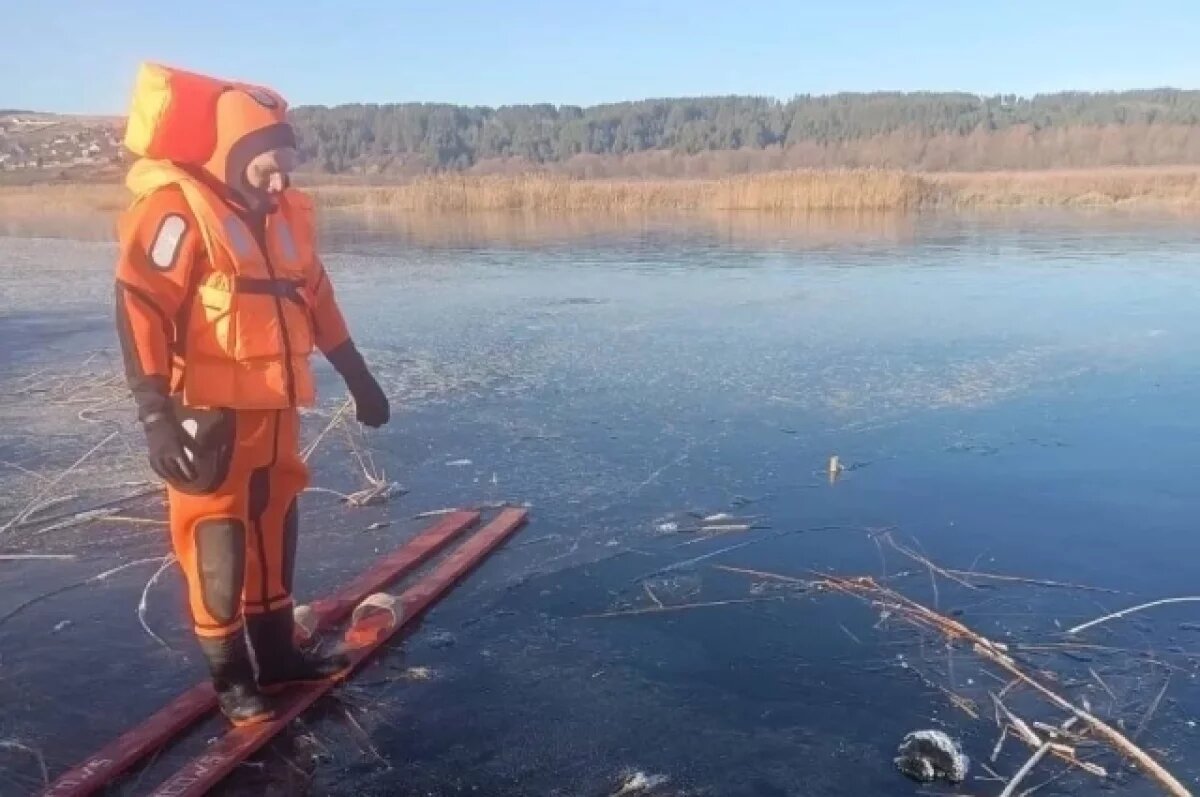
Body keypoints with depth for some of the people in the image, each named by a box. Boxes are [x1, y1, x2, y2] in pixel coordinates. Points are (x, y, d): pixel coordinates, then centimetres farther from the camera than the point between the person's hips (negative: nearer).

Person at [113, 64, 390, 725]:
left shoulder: (285, 212, 11)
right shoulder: (178, 209, -14)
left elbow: (315, 297, 19)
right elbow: (139, 310, -20)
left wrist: (357, 377, 20)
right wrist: (155, 415, -26)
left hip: (274, 407, 8)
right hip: (210, 412, -8)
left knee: (274, 529, 15)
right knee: (217, 543, 2)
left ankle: (276, 654, 30)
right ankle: (231, 676, 17)